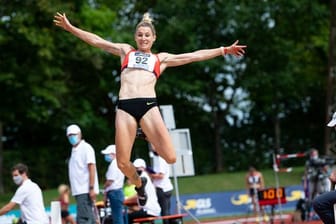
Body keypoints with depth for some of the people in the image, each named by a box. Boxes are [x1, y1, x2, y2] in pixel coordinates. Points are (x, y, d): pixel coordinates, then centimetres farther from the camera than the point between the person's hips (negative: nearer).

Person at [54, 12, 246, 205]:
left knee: (170, 157, -14)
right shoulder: (125, 51, 25)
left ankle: (151, 142, 19)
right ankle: (139, 185, 27)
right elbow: (96, 41, 23)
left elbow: (194, 56, 22)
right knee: (123, 162, -7)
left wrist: (223, 50, 19)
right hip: (125, 107, 0)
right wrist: (70, 27, 18)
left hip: (149, 105, 0)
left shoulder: (161, 58, 23)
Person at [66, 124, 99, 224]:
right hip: (79, 191, 9)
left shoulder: (86, 148, -6)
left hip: (85, 190, -9)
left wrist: (91, 188, -20)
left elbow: (92, 168, -14)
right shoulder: (74, 150, 19)